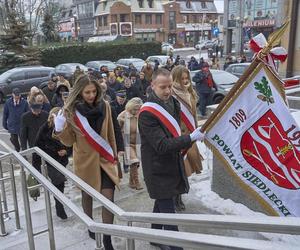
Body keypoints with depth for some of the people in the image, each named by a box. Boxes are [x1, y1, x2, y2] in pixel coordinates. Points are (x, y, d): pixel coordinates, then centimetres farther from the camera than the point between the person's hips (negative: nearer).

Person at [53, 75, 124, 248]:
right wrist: (60, 130, -27)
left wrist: (120, 149, -1)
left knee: (108, 195, -6)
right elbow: (69, 140, -8)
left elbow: (115, 129, 5)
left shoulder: (105, 106, -6)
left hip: (105, 157, 1)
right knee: (87, 194, 18)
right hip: (85, 159, 0)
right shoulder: (71, 111, -11)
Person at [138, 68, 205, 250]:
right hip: (158, 170, -8)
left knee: (162, 203, 23)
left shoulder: (173, 103, 3)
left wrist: (181, 148, 7)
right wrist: (191, 138, -29)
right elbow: (162, 145, -26)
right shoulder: (147, 114, -22)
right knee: (168, 212, -5)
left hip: (173, 165, 8)